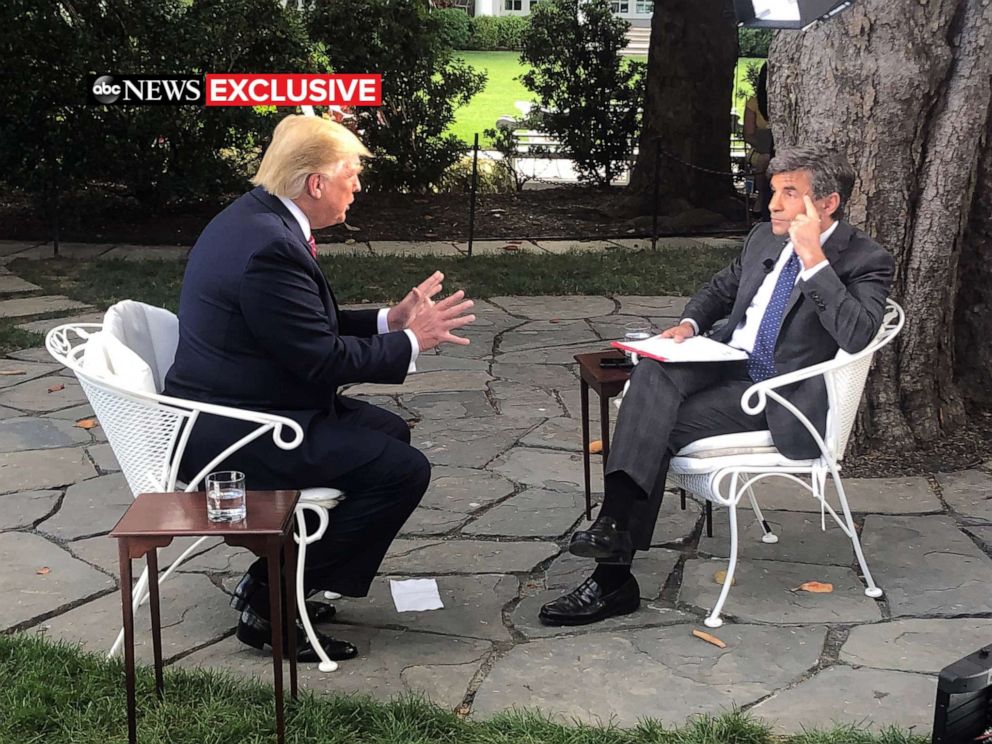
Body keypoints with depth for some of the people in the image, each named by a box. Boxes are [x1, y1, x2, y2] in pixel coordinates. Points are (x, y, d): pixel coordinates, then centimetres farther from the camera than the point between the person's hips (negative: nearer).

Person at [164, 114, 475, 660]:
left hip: (231, 410, 11)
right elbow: (322, 360, -22)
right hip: (230, 437, -11)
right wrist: (410, 341, -10)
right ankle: (272, 604, -3)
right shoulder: (269, 247, -24)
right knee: (403, 471, -14)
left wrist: (388, 320, 8)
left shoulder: (257, 219, 9)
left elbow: (309, 329, 16)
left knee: (390, 432, 19)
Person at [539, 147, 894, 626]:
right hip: (727, 365, 7)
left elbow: (857, 335, -25)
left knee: (658, 424, -23)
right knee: (653, 374, -25)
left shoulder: (866, 261, -8)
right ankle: (614, 522, -34)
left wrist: (814, 259, -25)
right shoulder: (765, 238, 14)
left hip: (780, 398, -6)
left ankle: (613, 578, -19)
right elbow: (720, 289, 29)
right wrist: (689, 324, 8)